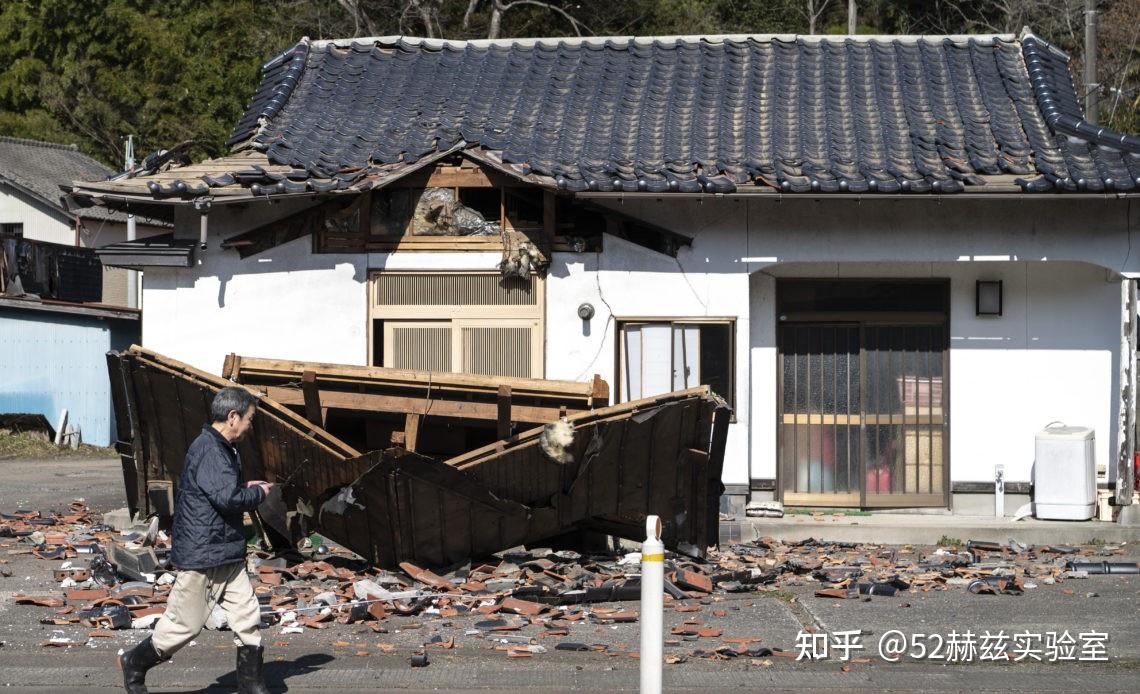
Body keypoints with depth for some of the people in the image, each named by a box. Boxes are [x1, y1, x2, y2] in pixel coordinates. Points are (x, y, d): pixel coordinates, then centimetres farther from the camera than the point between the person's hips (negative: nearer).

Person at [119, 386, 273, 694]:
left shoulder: (223, 449, 13)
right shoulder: (208, 450, -20)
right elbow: (227, 498, -27)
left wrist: (245, 488, 10)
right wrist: (258, 493, -10)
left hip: (227, 553, 10)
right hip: (201, 554, -10)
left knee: (247, 616, 5)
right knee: (185, 623, 2)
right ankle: (134, 663, 21)